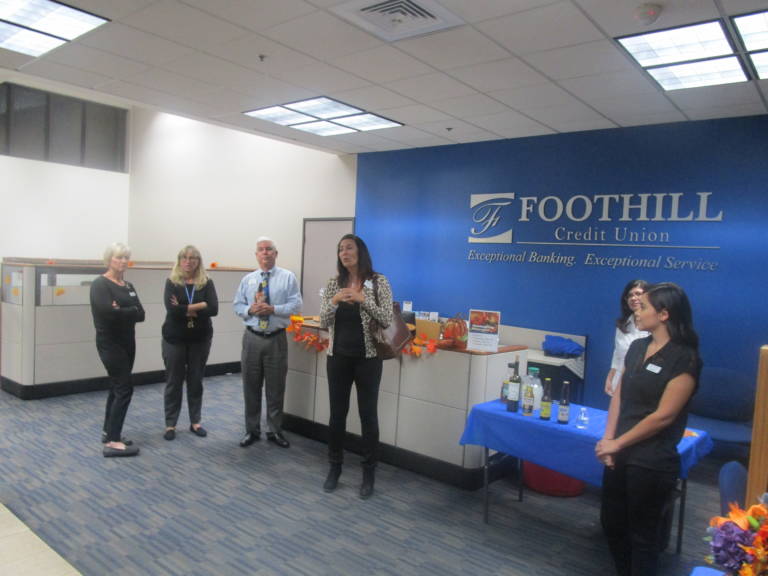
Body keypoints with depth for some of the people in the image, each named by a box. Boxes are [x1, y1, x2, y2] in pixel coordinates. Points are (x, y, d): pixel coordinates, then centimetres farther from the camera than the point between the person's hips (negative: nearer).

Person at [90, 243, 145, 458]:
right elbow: (108, 312, -26)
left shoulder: (129, 286, 12)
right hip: (110, 343, -8)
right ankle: (112, 442, -6)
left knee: (117, 387, 14)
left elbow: (141, 314, 2)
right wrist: (130, 312, -11)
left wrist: (121, 311, -14)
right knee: (124, 388, -10)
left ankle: (109, 432, 26)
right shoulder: (100, 284, -12)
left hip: (127, 341, 8)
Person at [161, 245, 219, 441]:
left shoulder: (206, 282, -1)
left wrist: (185, 309, -16)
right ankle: (170, 424, 19)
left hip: (200, 338, 1)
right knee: (174, 381, 8)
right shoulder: (172, 282, -4)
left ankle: (195, 422, 23)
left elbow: (213, 309, -14)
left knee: (196, 381, 11)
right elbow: (172, 310, -19)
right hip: (174, 338, -1)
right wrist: (199, 306, -16)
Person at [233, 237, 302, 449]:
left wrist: (273, 309, -20)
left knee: (276, 387, 6)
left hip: (277, 339, -2)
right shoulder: (247, 279, 9)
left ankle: (275, 431, 21)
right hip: (252, 338, 2)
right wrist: (250, 310, -12)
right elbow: (237, 305, 8)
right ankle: (252, 430, 24)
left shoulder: (288, 277, -1)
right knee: (251, 386, 9)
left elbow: (295, 305, -8)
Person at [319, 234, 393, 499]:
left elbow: (386, 320, -10)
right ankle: (334, 468, 28)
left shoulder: (378, 281, -5)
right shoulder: (334, 283, 4)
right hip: (338, 357, 3)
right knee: (337, 413, 11)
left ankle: (368, 474, 20)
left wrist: (364, 299, -22)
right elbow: (323, 322, 1)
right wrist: (334, 301, -17)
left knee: (368, 415, 6)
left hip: (367, 358, -3)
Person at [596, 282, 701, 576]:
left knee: (642, 532, 11)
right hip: (622, 454, 7)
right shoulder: (637, 347, 5)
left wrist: (617, 443, -12)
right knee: (612, 522, 19)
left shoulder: (683, 358, -16)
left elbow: (663, 415, -18)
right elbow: (619, 395, 6)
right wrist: (608, 440, -4)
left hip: (652, 461, -7)